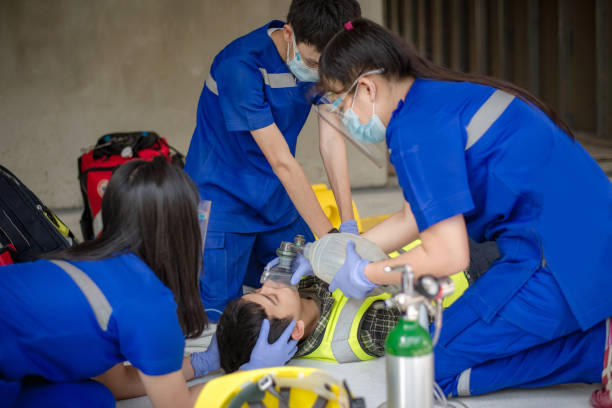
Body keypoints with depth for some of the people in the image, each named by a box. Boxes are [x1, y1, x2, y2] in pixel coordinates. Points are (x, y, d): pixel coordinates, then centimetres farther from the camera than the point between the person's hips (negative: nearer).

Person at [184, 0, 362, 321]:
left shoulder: (320, 60, -8)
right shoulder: (241, 66, -28)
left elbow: (331, 141, -10)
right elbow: (281, 162, -29)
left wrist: (349, 226, -19)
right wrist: (329, 238, -29)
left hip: (278, 198, 6)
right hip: (223, 198, -6)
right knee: (218, 313, -10)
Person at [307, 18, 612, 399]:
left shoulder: (417, 125, -15)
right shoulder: (440, 95, 16)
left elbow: (447, 256, -16)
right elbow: (414, 217, 23)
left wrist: (365, 274, 1)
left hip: (563, 261, -10)